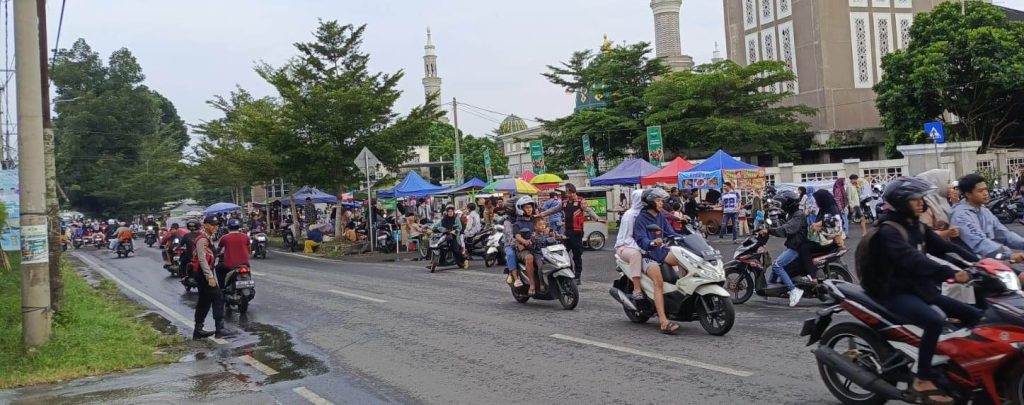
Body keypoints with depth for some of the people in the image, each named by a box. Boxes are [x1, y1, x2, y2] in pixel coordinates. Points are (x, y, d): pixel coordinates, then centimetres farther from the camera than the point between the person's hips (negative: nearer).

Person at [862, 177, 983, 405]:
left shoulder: (917, 227, 11)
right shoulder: (888, 232, -17)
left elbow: (944, 248, 4)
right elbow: (911, 260, -32)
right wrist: (951, 274, -43)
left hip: (920, 289, 9)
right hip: (896, 294, -9)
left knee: (974, 315, 3)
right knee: (935, 321, -33)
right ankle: (922, 381, -25)